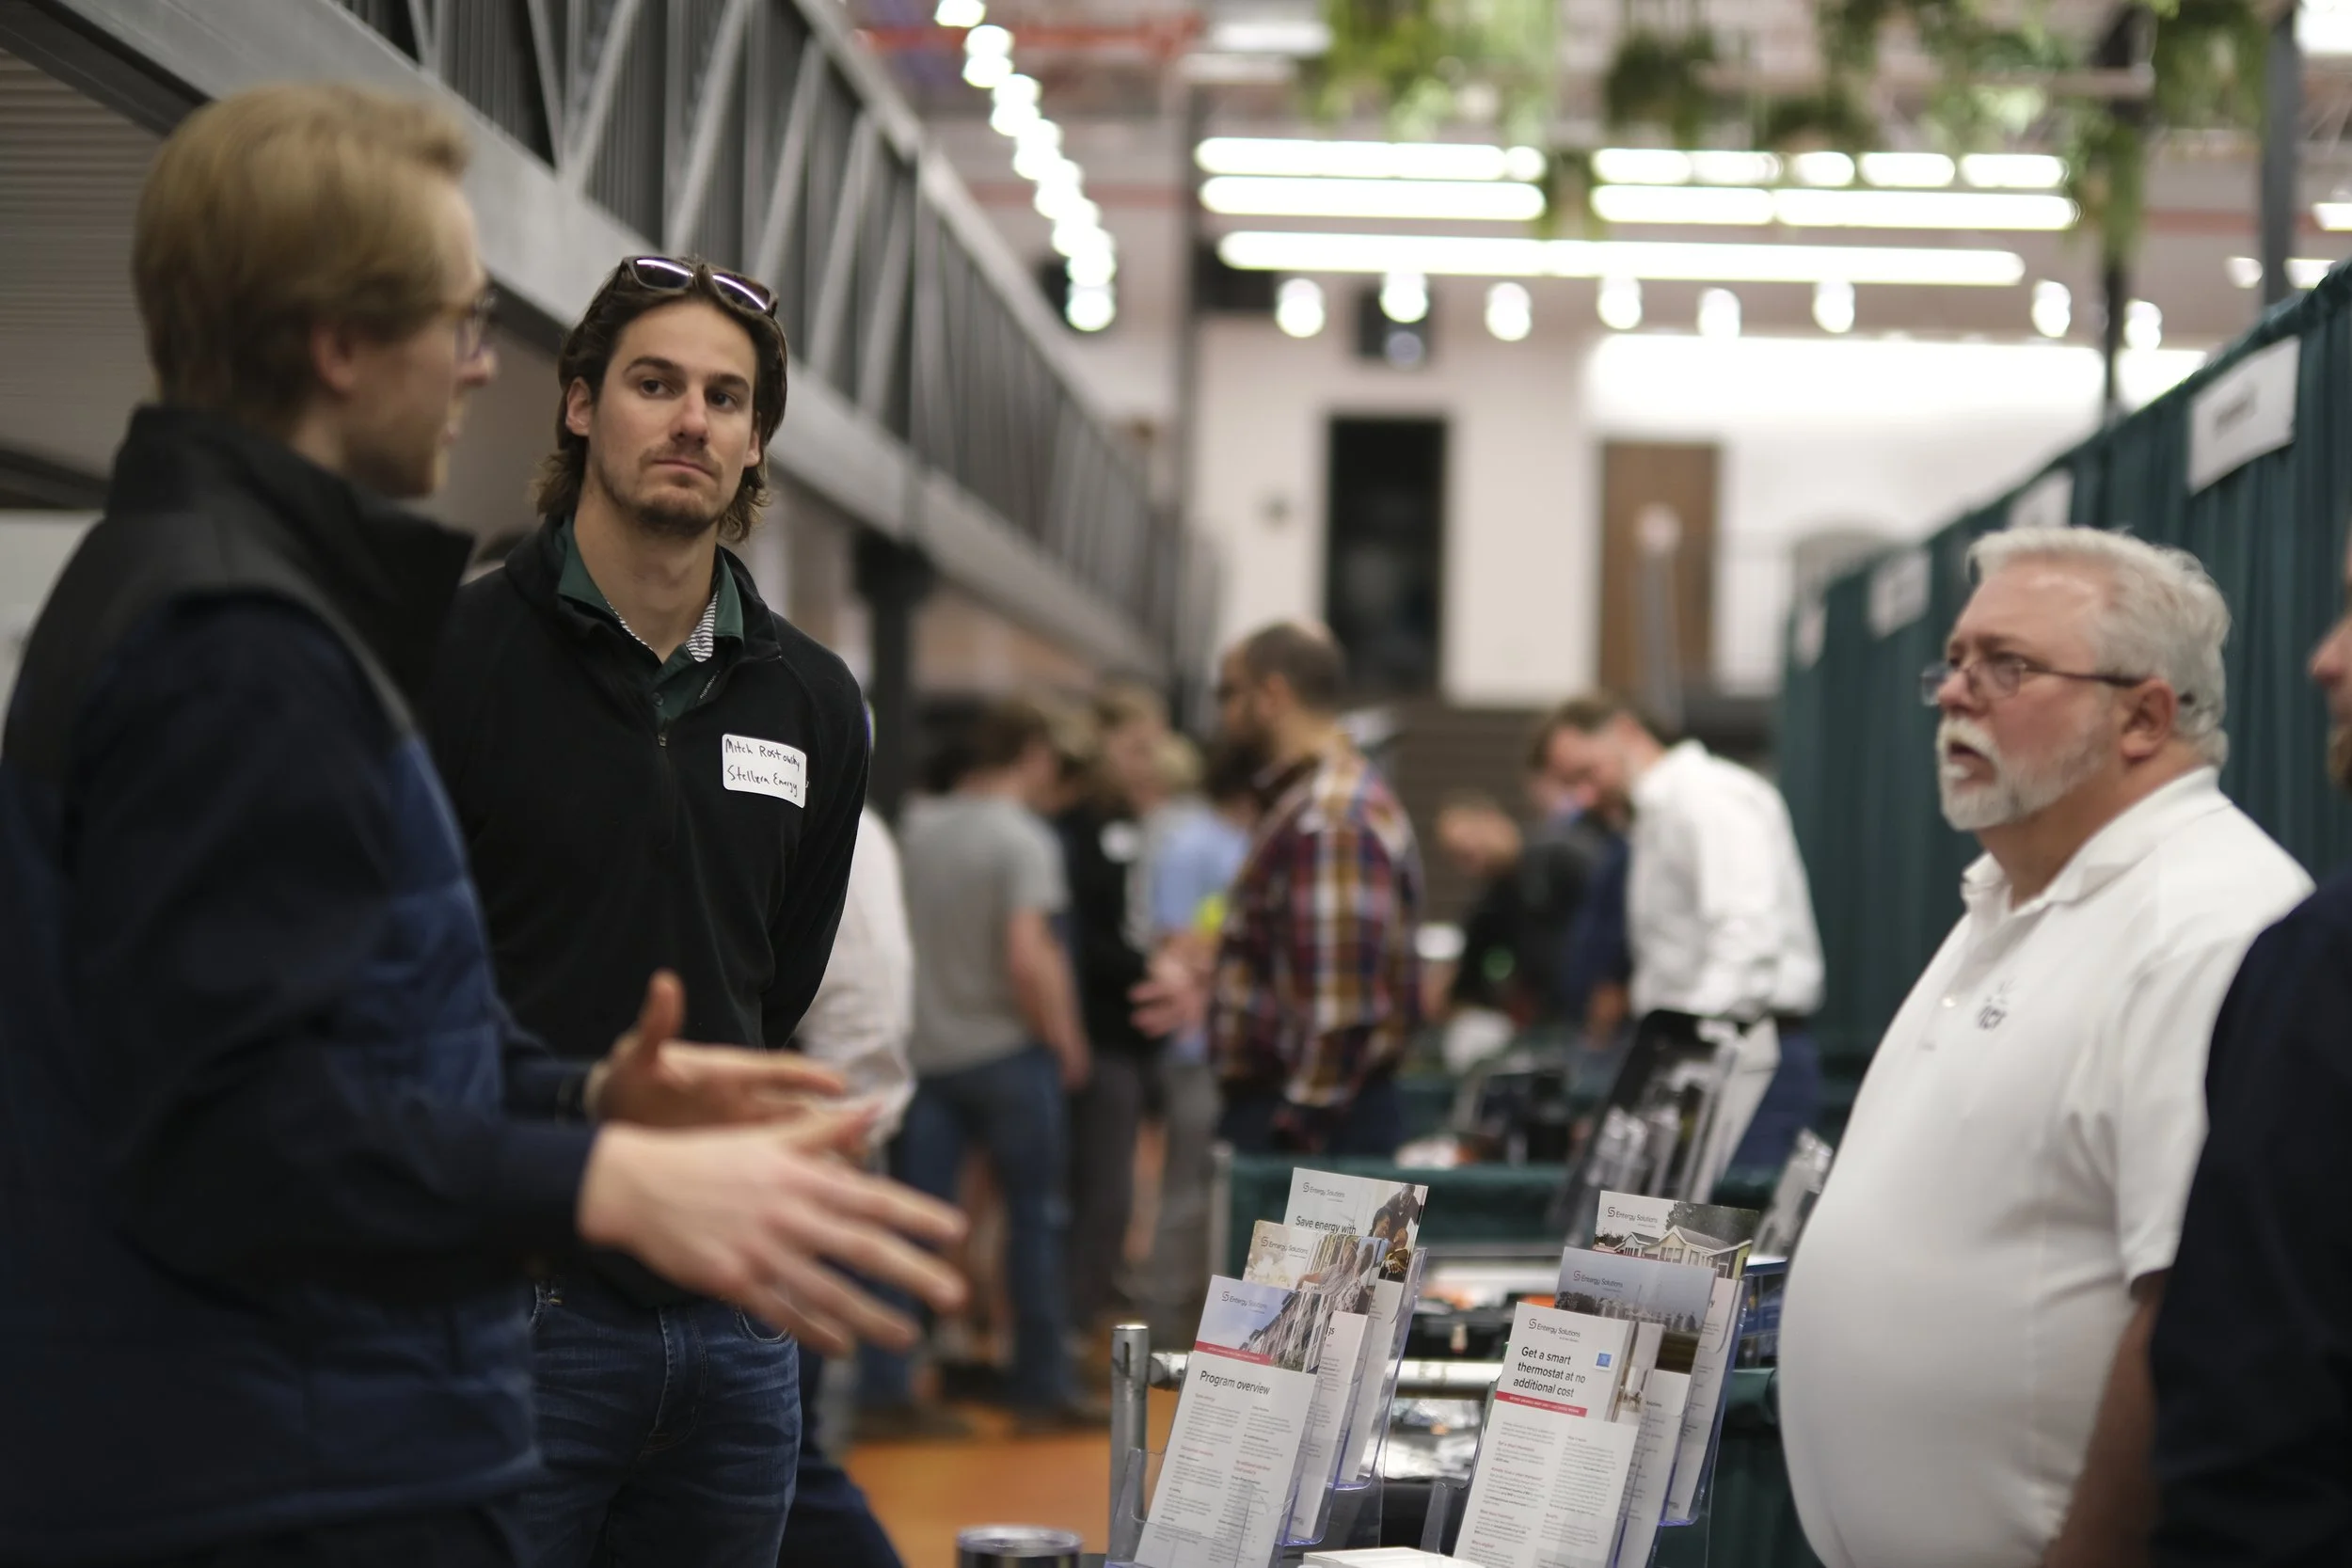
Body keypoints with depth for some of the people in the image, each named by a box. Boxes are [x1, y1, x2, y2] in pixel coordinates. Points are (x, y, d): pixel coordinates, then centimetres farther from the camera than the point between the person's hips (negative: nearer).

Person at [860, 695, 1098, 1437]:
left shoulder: (917, 828, 4)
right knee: (1036, 1216, 8)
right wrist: (1065, 1041, -10)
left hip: (925, 1049, 5)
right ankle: (1041, 1391, 13)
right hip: (1006, 1050, -5)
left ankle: (883, 1394, 2)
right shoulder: (1022, 839, -13)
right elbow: (1026, 957, -22)